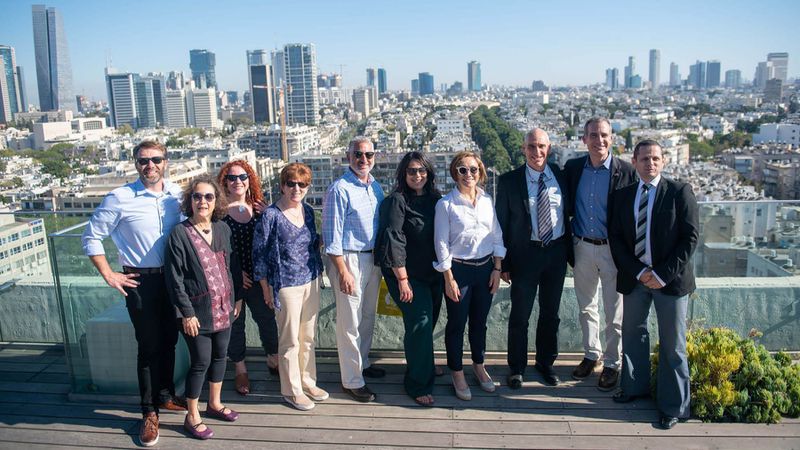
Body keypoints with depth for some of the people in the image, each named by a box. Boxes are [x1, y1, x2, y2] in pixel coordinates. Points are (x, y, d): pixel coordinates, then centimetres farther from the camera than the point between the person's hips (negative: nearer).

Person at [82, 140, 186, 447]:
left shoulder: (177, 194, 0)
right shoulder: (120, 198, -10)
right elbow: (91, 237, -3)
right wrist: (109, 275, -7)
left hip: (173, 277, 4)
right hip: (140, 281, -4)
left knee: (169, 340, 16)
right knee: (149, 345, 4)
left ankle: (166, 396, 36)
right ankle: (149, 412, 20)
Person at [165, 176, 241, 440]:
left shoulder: (223, 229, 4)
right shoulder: (179, 234, -12)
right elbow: (174, 278, -13)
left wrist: (237, 297, 11)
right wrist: (187, 313, -14)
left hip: (224, 308, 5)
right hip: (198, 312, -5)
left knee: (219, 356, 16)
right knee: (201, 362, 2)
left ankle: (215, 403, 36)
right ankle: (192, 417, 20)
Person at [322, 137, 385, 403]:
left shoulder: (376, 187, 8)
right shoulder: (340, 189, -14)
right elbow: (332, 235, -16)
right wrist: (343, 272, -18)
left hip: (373, 258, 8)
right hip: (349, 259, -7)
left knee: (368, 317, 19)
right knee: (350, 323, 1)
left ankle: (362, 363, 38)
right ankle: (351, 381, 13)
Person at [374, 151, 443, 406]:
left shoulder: (435, 200, 7)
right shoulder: (397, 201, -11)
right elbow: (393, 241, -16)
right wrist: (402, 280, -18)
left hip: (433, 272, 6)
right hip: (408, 274, -6)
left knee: (429, 321, 13)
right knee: (420, 322, -8)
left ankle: (425, 366, 38)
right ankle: (418, 385, 6)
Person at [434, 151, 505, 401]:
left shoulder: (487, 200, 4)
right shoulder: (446, 204, -9)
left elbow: (497, 236, 9)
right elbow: (441, 243, -9)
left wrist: (497, 269, 3)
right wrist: (449, 279, -11)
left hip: (485, 268, 4)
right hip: (458, 269, -4)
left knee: (480, 321, 16)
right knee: (457, 323, 8)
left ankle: (479, 367, 36)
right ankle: (457, 374, 24)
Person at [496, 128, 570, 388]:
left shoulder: (561, 176, 2)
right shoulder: (509, 181, -6)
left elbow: (568, 213, 10)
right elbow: (502, 224, -4)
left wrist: (570, 251, 5)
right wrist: (504, 263, -5)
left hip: (557, 251, 3)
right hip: (525, 253, -3)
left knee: (551, 313, 16)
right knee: (520, 316, 7)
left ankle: (545, 362, 34)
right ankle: (516, 367, 24)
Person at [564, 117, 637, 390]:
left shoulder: (626, 171, -9)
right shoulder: (572, 168, 0)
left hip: (613, 249, -3)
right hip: (582, 247, 3)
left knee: (615, 313, 8)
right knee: (586, 308, 17)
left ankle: (612, 363, 25)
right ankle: (591, 355, 35)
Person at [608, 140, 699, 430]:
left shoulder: (679, 191, -4)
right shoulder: (623, 196, 6)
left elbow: (690, 236, -8)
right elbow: (616, 238, 3)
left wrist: (663, 274, -14)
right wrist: (639, 271, -9)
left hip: (670, 279, -3)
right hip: (634, 277, 4)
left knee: (672, 344, 5)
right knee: (632, 334, 16)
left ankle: (673, 406, 19)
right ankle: (635, 387, 36)